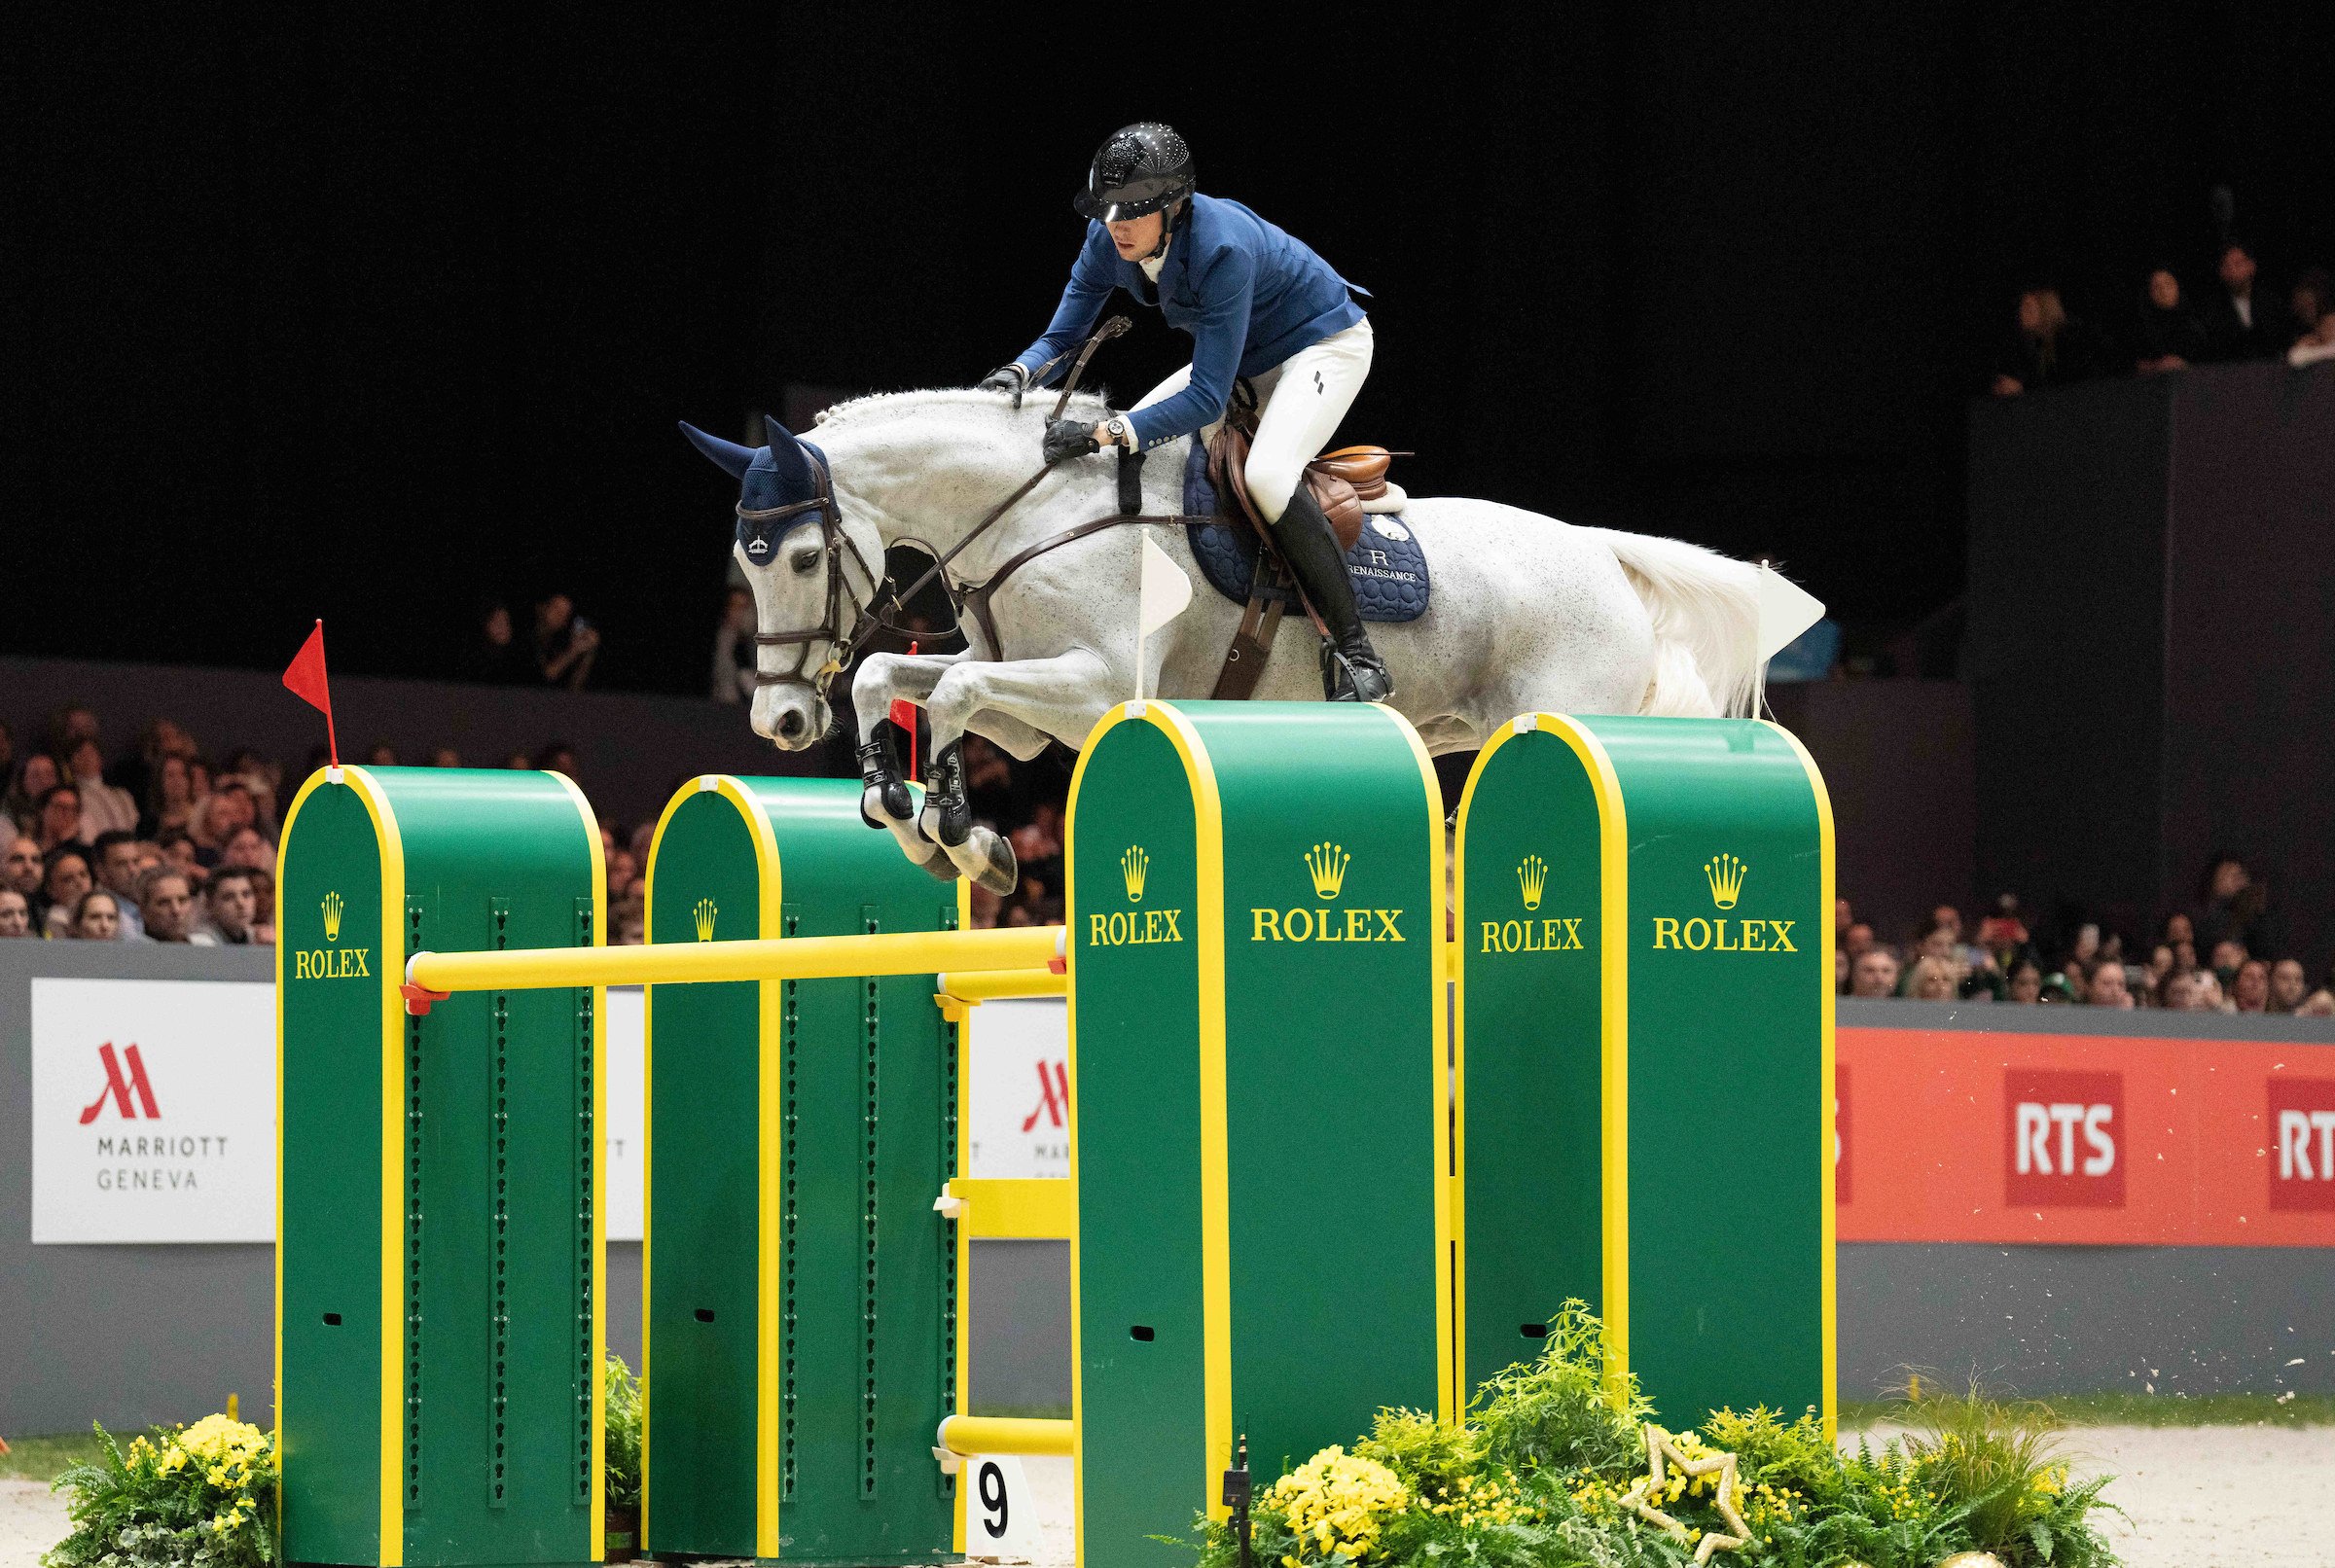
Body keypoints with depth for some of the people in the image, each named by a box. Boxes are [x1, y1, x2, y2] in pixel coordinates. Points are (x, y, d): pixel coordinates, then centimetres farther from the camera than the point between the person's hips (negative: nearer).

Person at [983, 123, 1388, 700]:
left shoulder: (1222, 247, -37)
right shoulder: (1108, 238, -16)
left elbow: (1207, 398, -37)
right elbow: (1062, 339, -5)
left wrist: (1102, 434, -45)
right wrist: (1020, 372, -28)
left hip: (1325, 344, -9)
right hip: (1244, 359, 9)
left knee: (1267, 475, -32)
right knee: (1130, 451, 3)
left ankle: (1357, 656, -26)